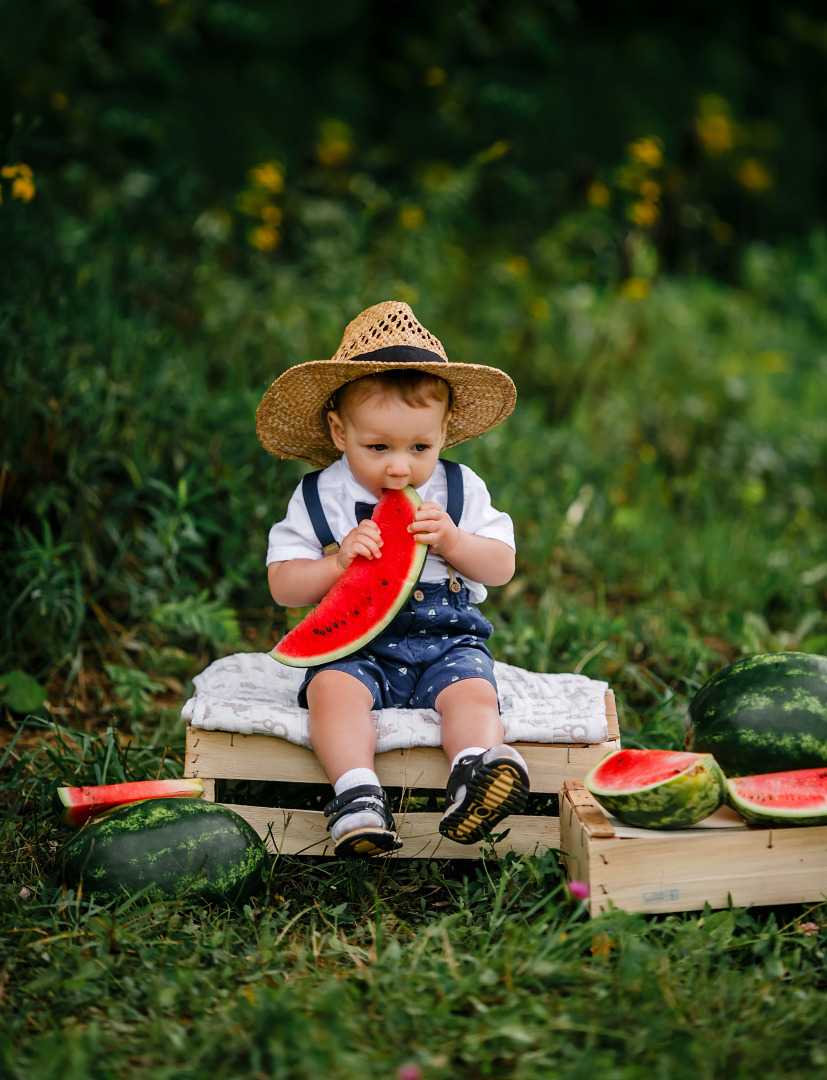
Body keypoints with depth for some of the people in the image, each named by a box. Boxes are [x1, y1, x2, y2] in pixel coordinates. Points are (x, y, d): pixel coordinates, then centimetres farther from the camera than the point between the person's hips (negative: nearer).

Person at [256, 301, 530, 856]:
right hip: (354, 646, -1)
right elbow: (283, 586, 0)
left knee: (473, 691, -29)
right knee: (332, 688, -30)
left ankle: (474, 771, -47)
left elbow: (502, 566, 4)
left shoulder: (461, 490, 5)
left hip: (447, 642, 1)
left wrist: (453, 542, -15)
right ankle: (358, 793, -41)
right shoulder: (318, 499, 2)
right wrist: (337, 563, -19)